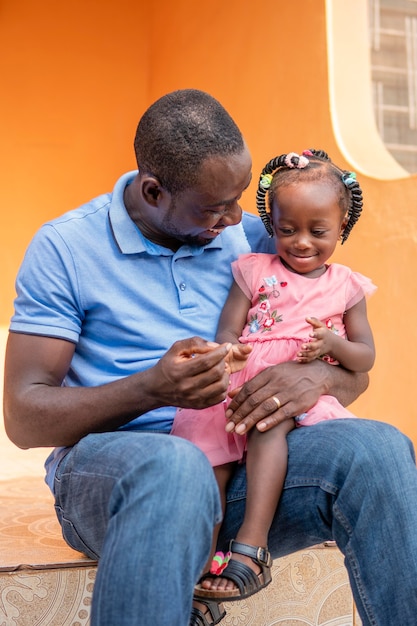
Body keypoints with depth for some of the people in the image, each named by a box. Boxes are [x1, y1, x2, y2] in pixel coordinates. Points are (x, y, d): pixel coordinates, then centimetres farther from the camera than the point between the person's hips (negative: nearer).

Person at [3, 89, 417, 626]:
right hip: (107, 464, -3)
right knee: (175, 466, -40)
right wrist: (152, 389, -23)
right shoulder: (65, 247, -2)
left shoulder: (253, 237, 9)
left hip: (237, 463, 4)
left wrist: (317, 376, -15)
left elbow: (354, 369, 13)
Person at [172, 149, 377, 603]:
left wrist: (333, 342, -6)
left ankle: (250, 544, -36)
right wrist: (228, 355, -19)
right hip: (247, 381, 1)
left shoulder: (346, 286, 17)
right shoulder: (253, 270, 15)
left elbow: (365, 357, 18)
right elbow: (227, 333, 6)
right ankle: (206, 559, -22)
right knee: (209, 442, -27)